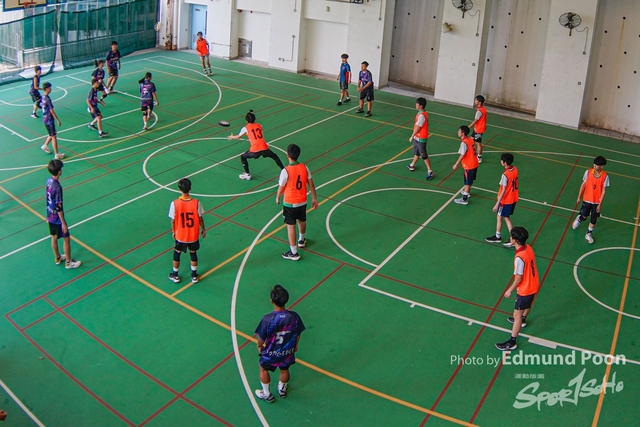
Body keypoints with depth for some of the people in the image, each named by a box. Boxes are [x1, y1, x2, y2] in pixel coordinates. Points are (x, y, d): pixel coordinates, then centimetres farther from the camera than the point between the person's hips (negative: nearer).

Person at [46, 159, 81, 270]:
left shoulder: (49, 181, -5)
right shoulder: (57, 187, -30)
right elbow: (59, 207, -25)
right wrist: (63, 223, -18)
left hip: (50, 215, 8)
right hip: (57, 218, -8)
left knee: (54, 237, 22)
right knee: (66, 238, 8)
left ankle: (57, 258, 41)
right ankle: (68, 262, 21)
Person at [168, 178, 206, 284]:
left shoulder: (175, 203, -21)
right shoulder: (196, 202, -20)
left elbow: (173, 220, -11)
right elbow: (200, 218, -9)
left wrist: (173, 232, 8)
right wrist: (203, 229, 9)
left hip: (180, 235, 0)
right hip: (193, 235, 1)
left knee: (177, 254, 23)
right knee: (193, 254, 22)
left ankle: (175, 275, 37)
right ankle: (194, 276, 34)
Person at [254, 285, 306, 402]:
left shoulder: (267, 319, -34)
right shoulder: (294, 316, -25)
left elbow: (261, 338, -19)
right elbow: (297, 335, -7)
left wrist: (259, 346, 5)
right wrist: (295, 345, 15)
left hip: (271, 353, -2)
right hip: (287, 352, 3)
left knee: (264, 370, 30)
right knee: (284, 371, 32)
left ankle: (266, 394, 47)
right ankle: (282, 390, 59)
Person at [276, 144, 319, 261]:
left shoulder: (286, 171, -23)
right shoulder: (304, 167, -8)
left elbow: (281, 188, -13)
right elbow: (311, 184, -1)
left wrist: (278, 198, 7)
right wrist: (314, 198, 11)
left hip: (290, 203, -6)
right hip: (302, 202, 6)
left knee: (290, 226, 5)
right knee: (302, 221, 27)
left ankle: (293, 253, 9)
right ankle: (302, 240, 52)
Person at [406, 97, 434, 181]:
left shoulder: (422, 115, -25)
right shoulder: (421, 113, 6)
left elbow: (417, 127, -22)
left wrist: (412, 136, -12)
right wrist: (414, 136, 18)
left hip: (421, 138, -10)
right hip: (417, 137, 10)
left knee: (424, 155, -3)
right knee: (416, 152, 25)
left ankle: (430, 171, 2)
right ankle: (412, 165, 42)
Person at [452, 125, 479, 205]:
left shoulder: (464, 143, -23)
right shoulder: (470, 139, 4)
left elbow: (462, 155, -23)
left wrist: (456, 164, -14)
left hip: (469, 166, -8)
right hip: (474, 164, 8)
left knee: (467, 182, 1)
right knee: (470, 180, 27)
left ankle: (464, 199, 9)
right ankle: (467, 192, 48)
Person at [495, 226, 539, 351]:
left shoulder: (519, 258, -33)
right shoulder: (529, 248, -7)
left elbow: (519, 278, -25)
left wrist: (510, 290, -10)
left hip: (525, 289, -9)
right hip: (534, 285, 9)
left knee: (517, 314, 1)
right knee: (528, 304, 35)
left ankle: (512, 342, 10)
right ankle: (522, 320, 64)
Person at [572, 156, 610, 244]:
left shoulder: (605, 176, -16)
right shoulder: (588, 172, -13)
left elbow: (604, 190, -10)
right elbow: (583, 185, -2)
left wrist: (600, 204, -10)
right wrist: (579, 197, 3)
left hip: (597, 202, 0)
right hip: (587, 199, 0)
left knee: (593, 219, 9)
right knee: (584, 216, 10)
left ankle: (588, 234, 30)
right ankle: (578, 219, 46)